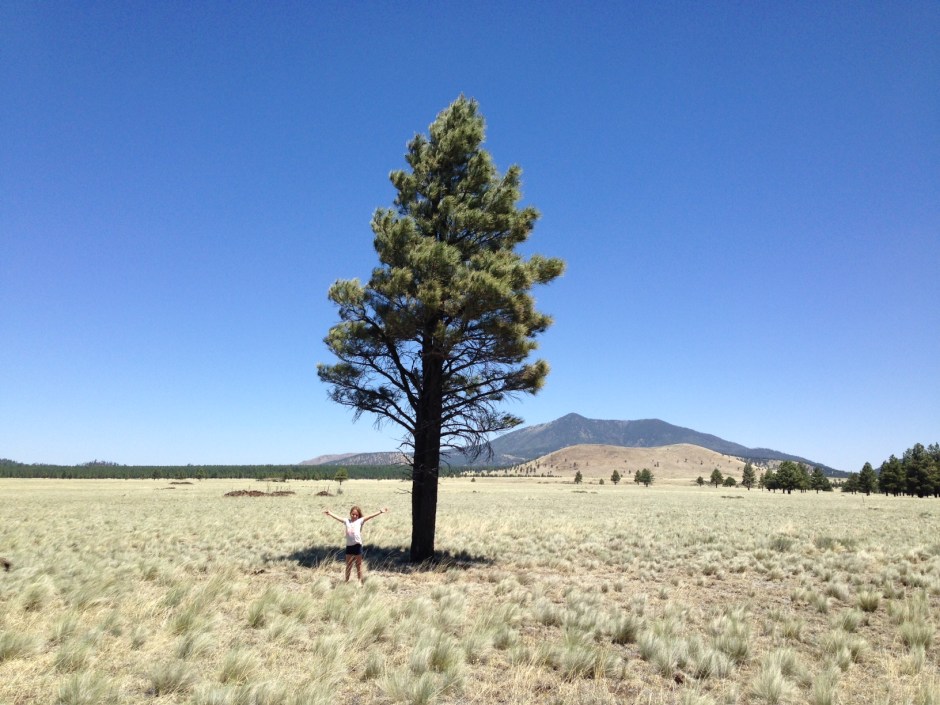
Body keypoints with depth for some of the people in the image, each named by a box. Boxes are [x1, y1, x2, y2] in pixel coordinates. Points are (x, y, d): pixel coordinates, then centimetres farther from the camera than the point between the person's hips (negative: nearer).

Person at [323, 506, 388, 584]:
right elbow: (337, 517, 11)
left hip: (357, 545, -3)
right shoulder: (347, 521, 8)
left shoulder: (360, 521, 0)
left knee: (358, 565, 8)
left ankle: (360, 581, 15)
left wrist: (380, 512, -14)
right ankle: (346, 581, 26)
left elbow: (370, 516, -8)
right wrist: (329, 513, 9)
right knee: (348, 565, 15)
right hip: (349, 546, 3)